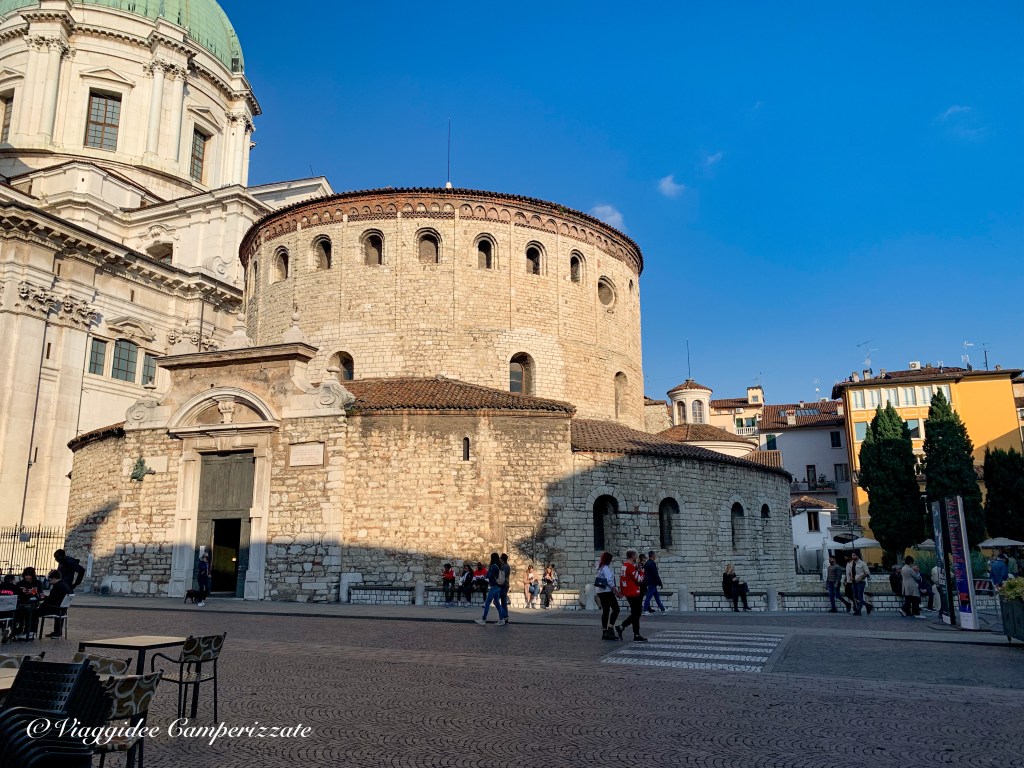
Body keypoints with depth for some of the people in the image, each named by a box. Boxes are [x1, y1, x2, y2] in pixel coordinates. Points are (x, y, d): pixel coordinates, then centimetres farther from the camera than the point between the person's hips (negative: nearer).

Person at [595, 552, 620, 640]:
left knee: (605, 611, 10)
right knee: (615, 609, -6)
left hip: (600, 592, 10)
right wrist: (616, 591, -16)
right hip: (607, 591, -10)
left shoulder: (600, 567, 16)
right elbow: (609, 581, -18)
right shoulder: (606, 568, -13)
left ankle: (604, 632, 10)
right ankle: (610, 629, -11)